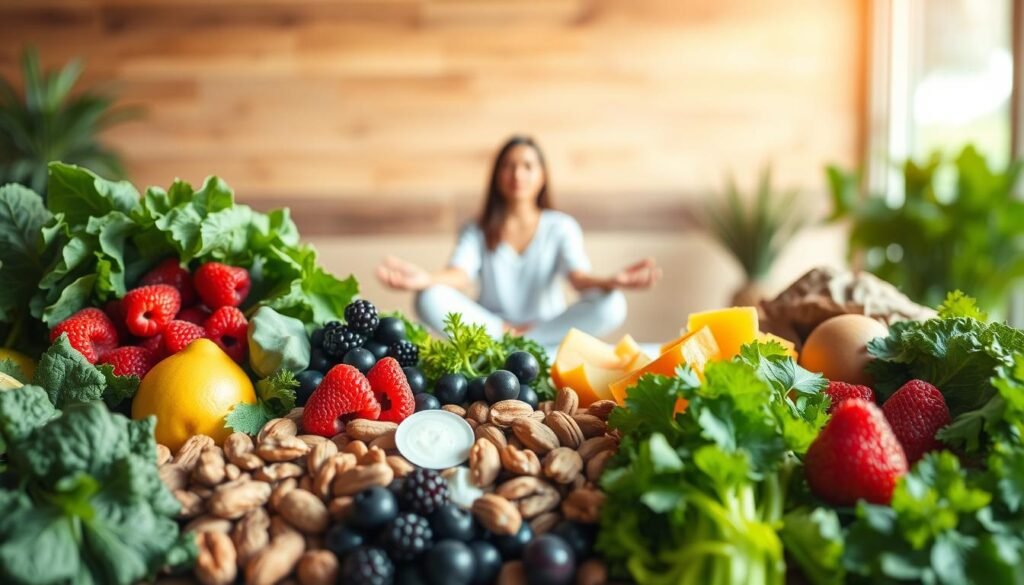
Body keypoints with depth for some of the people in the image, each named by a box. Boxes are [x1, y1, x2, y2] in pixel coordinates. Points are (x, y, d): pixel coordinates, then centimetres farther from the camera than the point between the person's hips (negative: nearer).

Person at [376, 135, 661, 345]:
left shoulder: (561, 227, 7)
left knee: (611, 305, -27)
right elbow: (459, 276, -13)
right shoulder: (477, 231, 8)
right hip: (489, 328, 0)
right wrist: (426, 279, -38)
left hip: (551, 333, 1)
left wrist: (610, 282, -38)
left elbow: (580, 277, -12)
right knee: (431, 299, -26)